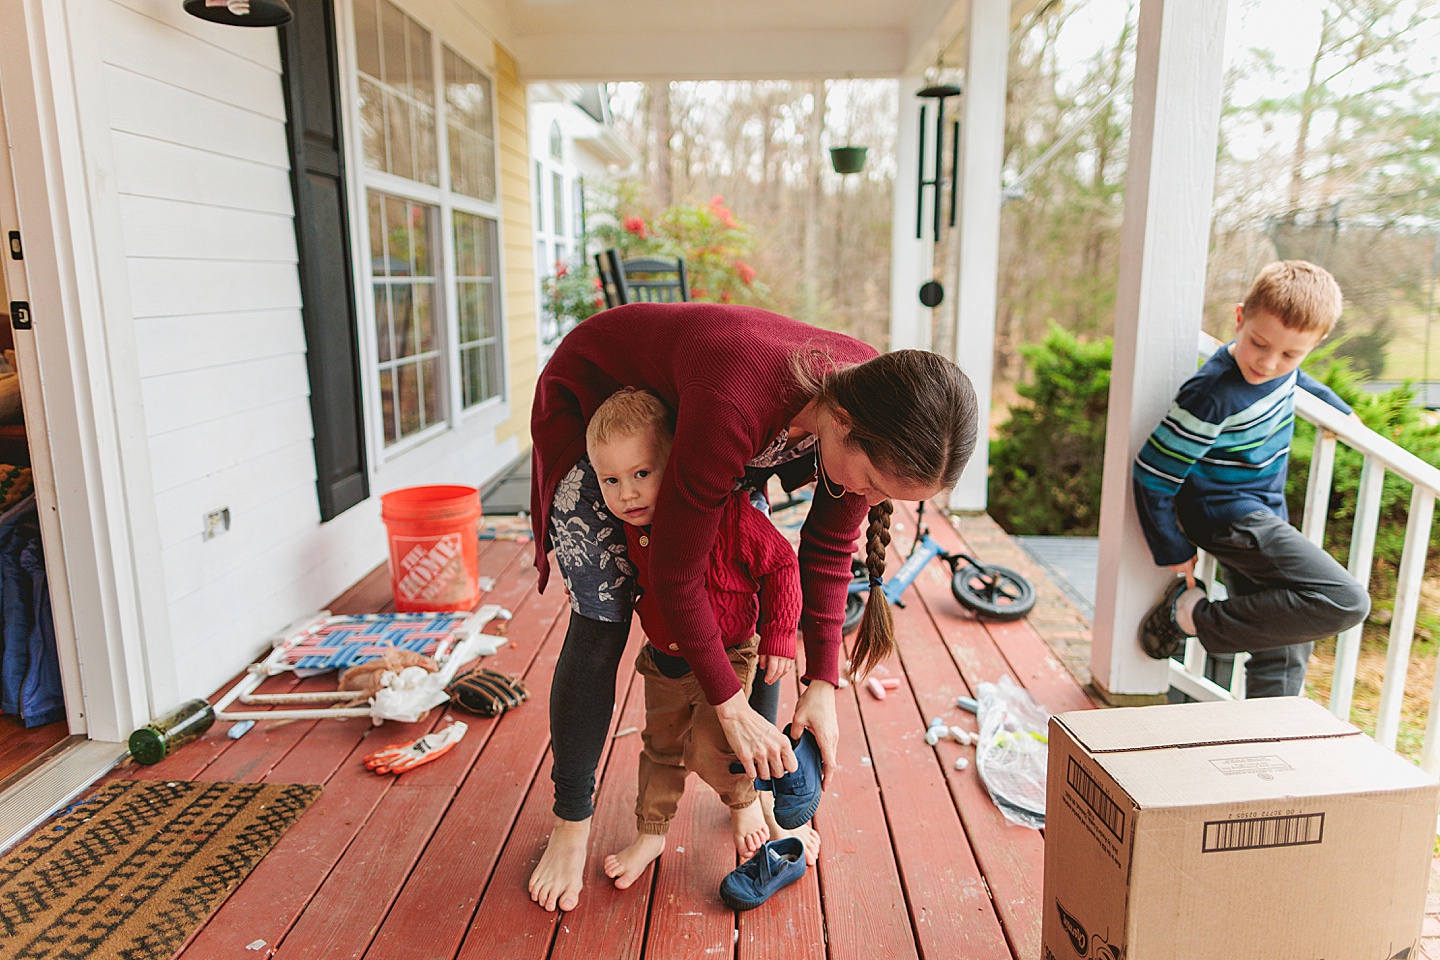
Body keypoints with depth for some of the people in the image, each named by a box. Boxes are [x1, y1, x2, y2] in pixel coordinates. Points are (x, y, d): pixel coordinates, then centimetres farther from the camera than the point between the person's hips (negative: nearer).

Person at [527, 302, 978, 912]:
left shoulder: (873, 409, -25)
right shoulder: (737, 409, -46)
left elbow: (829, 548, -10)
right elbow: (675, 572, -33)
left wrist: (823, 684, -12)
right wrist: (731, 707, -24)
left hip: (681, 400, 6)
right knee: (602, 617, -11)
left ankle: (754, 794, 20)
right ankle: (571, 822, 9)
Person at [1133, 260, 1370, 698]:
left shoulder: (1282, 365, -1)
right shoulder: (1213, 394, -26)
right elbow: (1153, 475, -20)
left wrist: (1336, 406, 38)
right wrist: (1174, 551, -12)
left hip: (1261, 518, 9)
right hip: (1229, 518, -9)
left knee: (1284, 649, 11)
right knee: (1346, 602, -18)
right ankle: (1196, 615, -10)